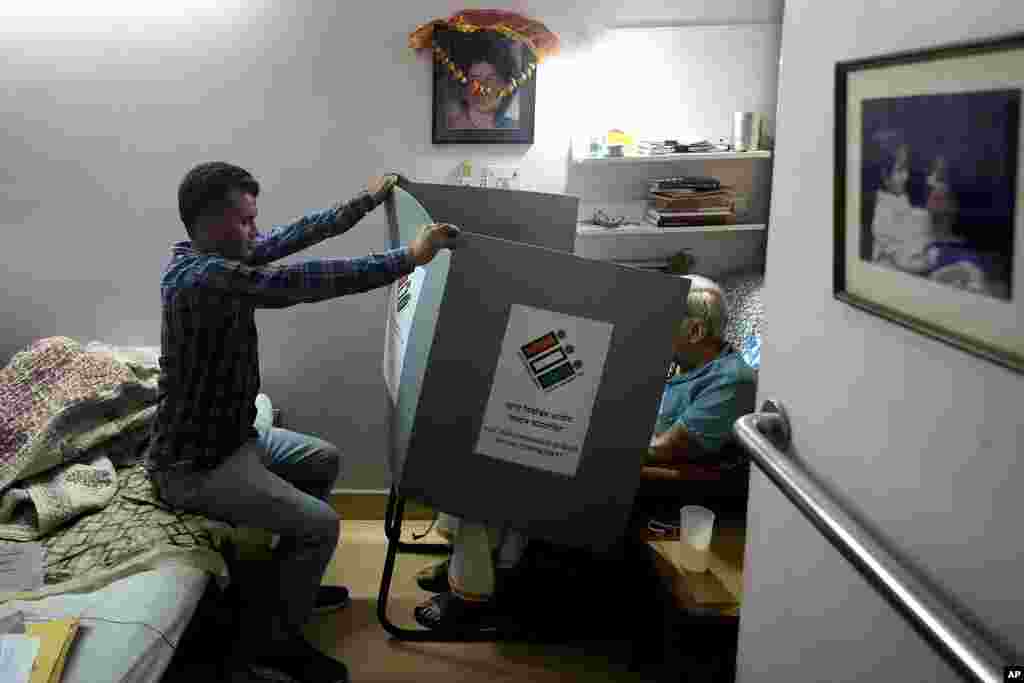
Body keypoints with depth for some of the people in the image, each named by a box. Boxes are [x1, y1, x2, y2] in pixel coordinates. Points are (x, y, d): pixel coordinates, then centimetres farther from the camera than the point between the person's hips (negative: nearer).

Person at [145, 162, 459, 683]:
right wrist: (408, 257, -30)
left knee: (325, 461, 21)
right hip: (194, 464, -11)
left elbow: (292, 237, 9)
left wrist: (365, 201, 15)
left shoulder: (208, 256, 2)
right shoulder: (204, 277, -29)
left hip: (229, 434, 11)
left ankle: (292, 584, 31)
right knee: (319, 524, -17)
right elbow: (304, 282, -34)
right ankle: (266, 641, 4)